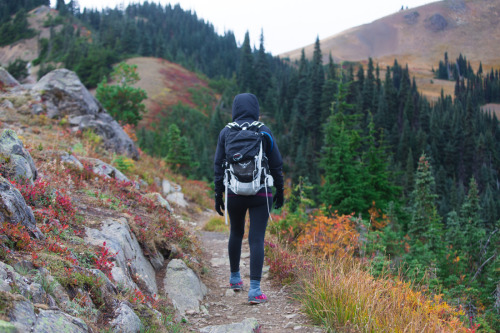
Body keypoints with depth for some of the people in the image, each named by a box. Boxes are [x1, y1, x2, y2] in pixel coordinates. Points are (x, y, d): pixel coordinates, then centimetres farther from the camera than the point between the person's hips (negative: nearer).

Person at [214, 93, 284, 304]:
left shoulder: (226, 132, 0)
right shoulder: (264, 132, -3)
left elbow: (219, 166, 0)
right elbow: (276, 164, 0)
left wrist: (218, 194, 6)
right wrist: (280, 190, 11)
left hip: (234, 194, 2)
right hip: (261, 194, -2)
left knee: (236, 233, 23)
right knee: (257, 239, -3)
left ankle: (235, 278, 37)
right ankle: (254, 290, -10)